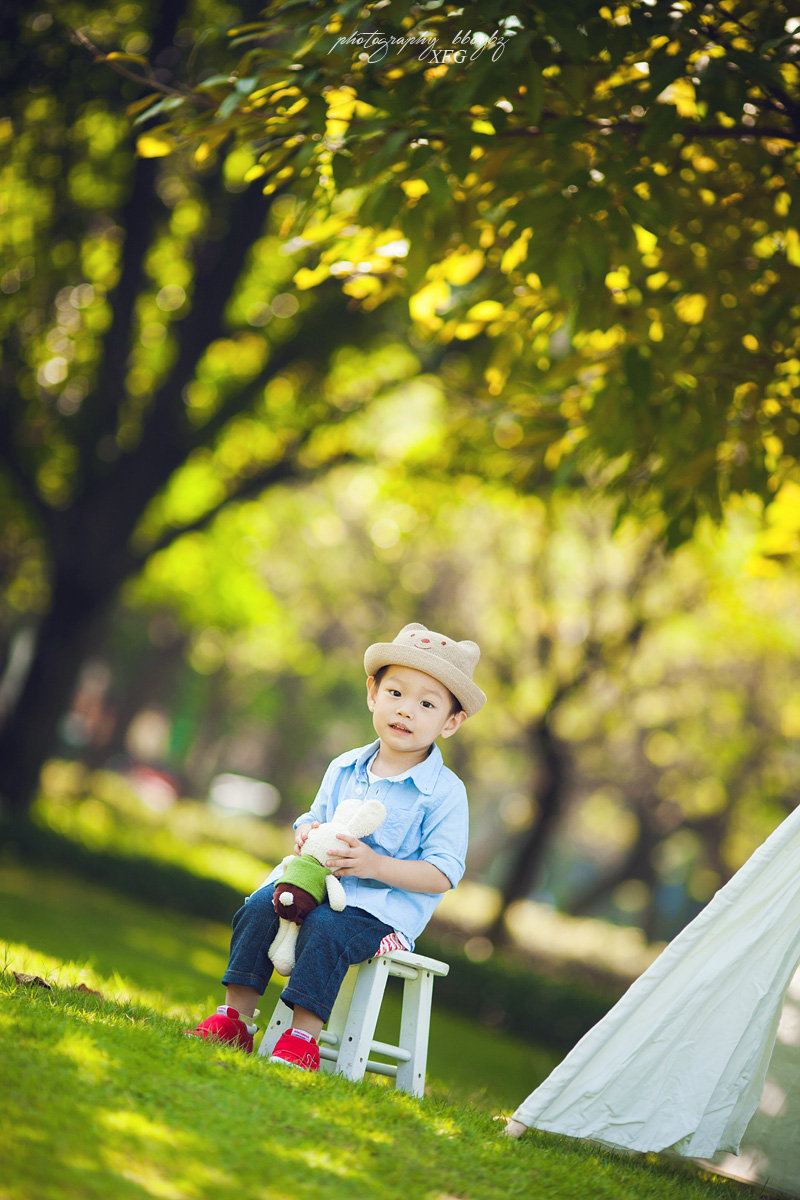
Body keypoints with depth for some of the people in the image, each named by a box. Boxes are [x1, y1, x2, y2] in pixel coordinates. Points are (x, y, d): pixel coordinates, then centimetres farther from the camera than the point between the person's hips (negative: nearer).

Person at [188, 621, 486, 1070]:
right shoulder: (344, 769, 10)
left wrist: (374, 865, -24)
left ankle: (303, 1037, -30)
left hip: (386, 908, -6)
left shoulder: (445, 792, -8)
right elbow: (315, 817, 22)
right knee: (260, 908, -18)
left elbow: (442, 874, -12)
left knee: (325, 928, -33)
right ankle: (235, 1017, -13)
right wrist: (307, 834, -5)